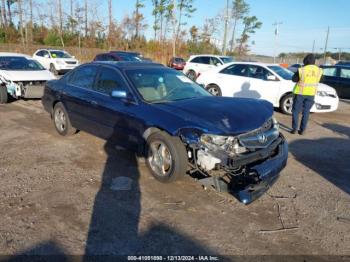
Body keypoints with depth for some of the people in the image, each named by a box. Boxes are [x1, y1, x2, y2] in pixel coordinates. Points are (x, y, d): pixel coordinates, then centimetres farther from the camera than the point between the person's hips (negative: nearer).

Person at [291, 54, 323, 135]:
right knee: (306, 112, 9)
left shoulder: (301, 70, -15)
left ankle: (294, 129, 8)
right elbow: (318, 80, 14)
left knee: (296, 111, 9)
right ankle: (302, 130, 11)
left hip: (300, 93, -3)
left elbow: (294, 79, -2)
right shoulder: (319, 70, -2)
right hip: (311, 94, 3)